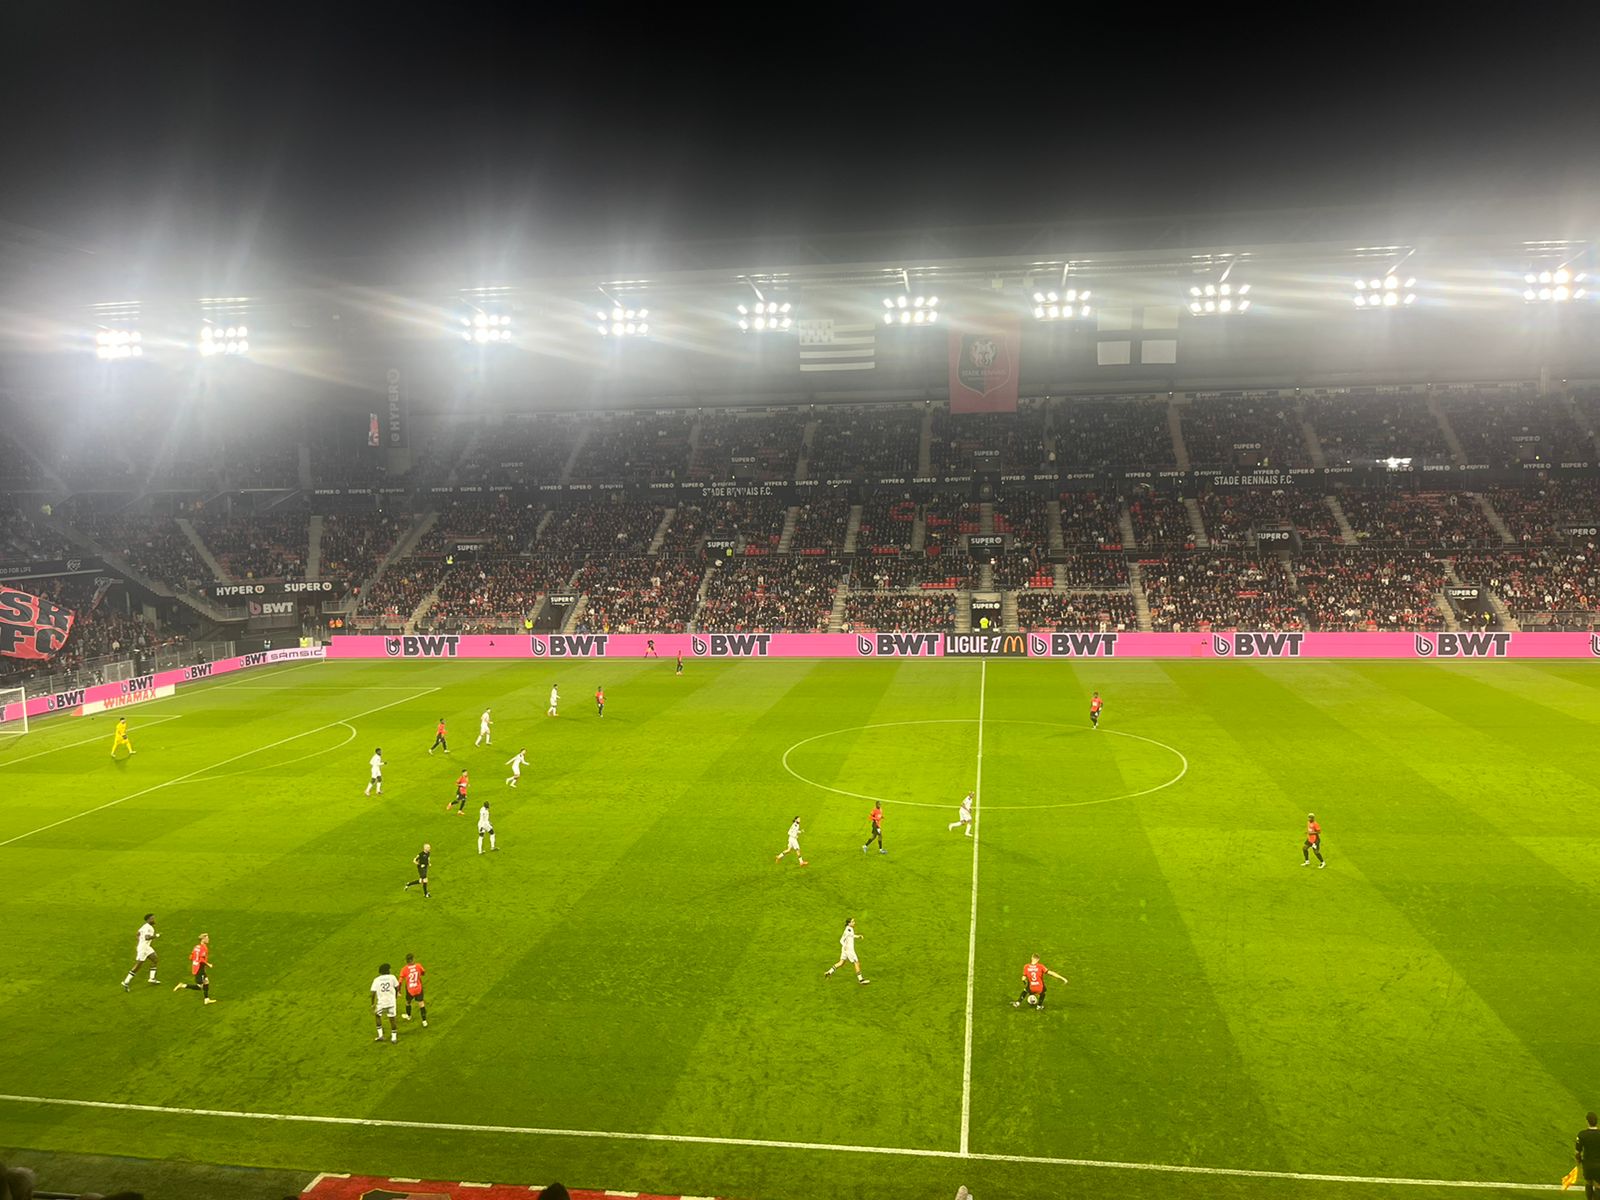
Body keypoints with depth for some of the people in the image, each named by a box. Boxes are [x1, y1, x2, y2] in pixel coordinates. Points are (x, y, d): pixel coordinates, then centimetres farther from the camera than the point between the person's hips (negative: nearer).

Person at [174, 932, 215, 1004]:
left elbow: (191, 957, 12)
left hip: (195, 967, 10)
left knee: (206, 981, 15)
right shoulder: (204, 948, -18)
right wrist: (208, 964, -12)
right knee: (199, 987, -2)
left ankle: (207, 999, 19)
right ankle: (183, 986, -5)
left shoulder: (197, 946, 9)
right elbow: (202, 959, -26)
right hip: (199, 969, -10)